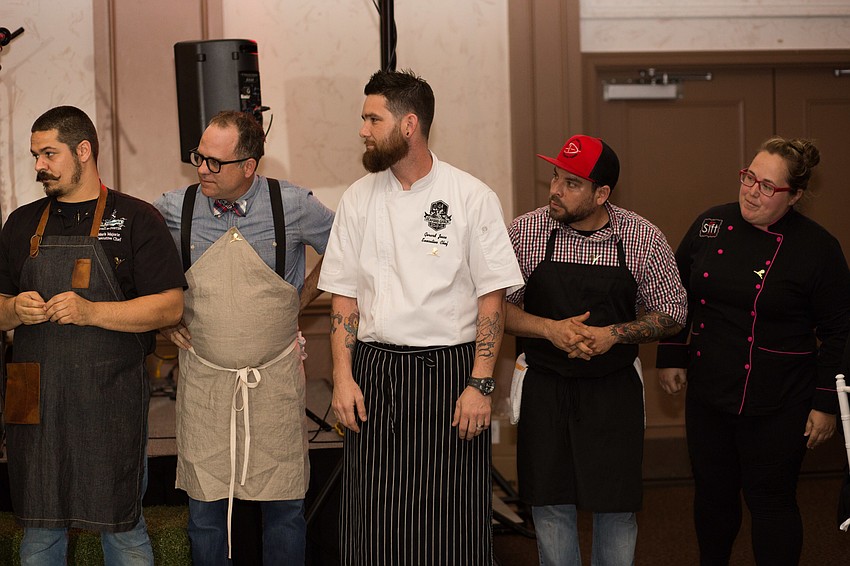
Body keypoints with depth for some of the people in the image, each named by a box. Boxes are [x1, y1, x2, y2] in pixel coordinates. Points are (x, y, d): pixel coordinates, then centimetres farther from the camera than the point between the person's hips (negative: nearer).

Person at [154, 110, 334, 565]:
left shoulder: (293, 206, -7)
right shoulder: (173, 210, -4)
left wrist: (301, 298, 7)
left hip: (275, 378, -1)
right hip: (203, 379, 1)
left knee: (285, 507, 6)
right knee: (205, 508, 7)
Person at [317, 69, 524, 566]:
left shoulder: (473, 198, -4)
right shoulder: (359, 199, 8)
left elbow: (492, 300, -4)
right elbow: (345, 297, 10)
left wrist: (480, 385, -11)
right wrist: (343, 377, 0)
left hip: (450, 372, -3)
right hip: (374, 374, 3)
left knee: (452, 522, -1)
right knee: (375, 520, 5)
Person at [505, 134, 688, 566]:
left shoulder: (644, 239, -5)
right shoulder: (525, 232, -5)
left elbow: (671, 315, 2)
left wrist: (614, 334, -15)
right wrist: (550, 329, -17)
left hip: (614, 391, 0)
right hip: (544, 389, 0)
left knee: (616, 506, 4)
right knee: (550, 504, 6)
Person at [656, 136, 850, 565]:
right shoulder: (711, 225, 1)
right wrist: (671, 356, 10)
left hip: (777, 405, -4)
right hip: (707, 393, 4)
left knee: (770, 498, 4)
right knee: (712, 493, 16)